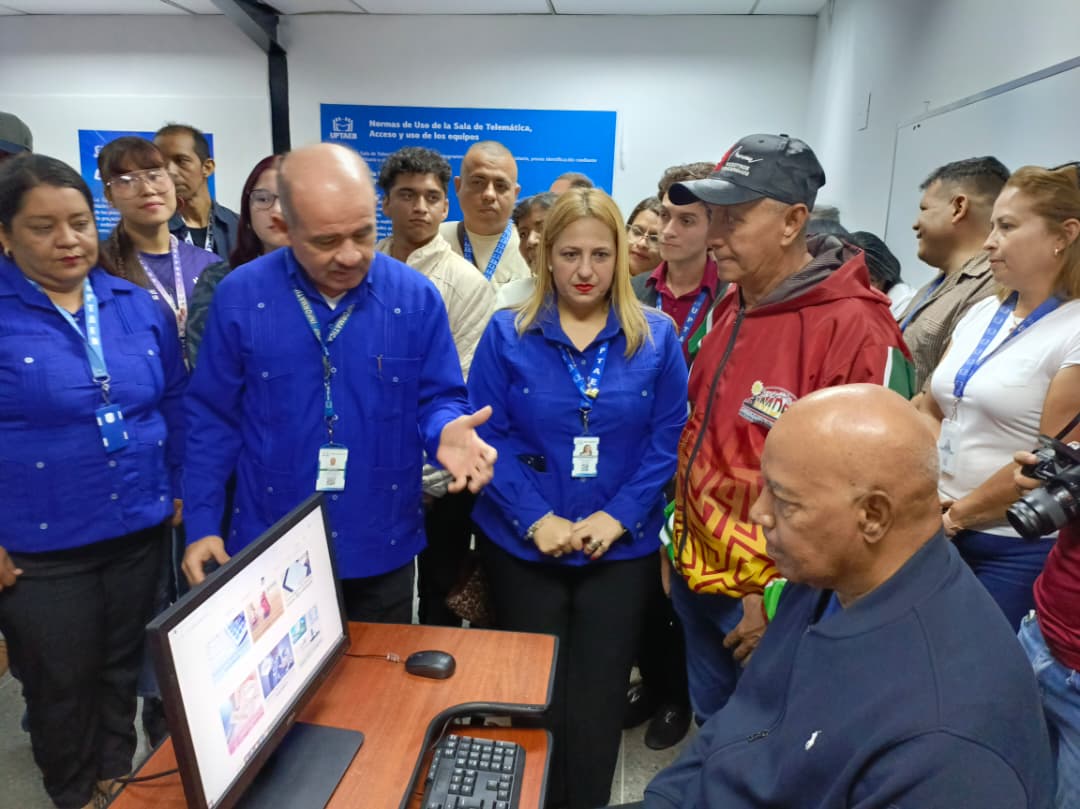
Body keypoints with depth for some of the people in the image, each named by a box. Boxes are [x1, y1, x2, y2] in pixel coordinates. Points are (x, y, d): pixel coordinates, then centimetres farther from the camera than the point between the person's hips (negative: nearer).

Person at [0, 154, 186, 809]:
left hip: (141, 531, 4)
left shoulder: (139, 308, 1)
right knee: (61, 685, 14)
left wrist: (184, 489, 7)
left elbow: (176, 405, 9)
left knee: (123, 670, 20)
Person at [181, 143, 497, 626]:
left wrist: (446, 432, -25)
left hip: (381, 554, 1)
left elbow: (439, 398, -1)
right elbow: (212, 418, -1)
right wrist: (202, 524, -2)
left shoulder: (416, 298, -8)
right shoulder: (239, 296, -8)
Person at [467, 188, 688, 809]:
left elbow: (668, 439, -4)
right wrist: (536, 519, -16)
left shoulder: (657, 337, -2)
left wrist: (617, 517, -14)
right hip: (522, 545, 1)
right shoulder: (507, 333, -4)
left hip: (622, 548, 0)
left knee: (598, 696, 10)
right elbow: (488, 435, -8)